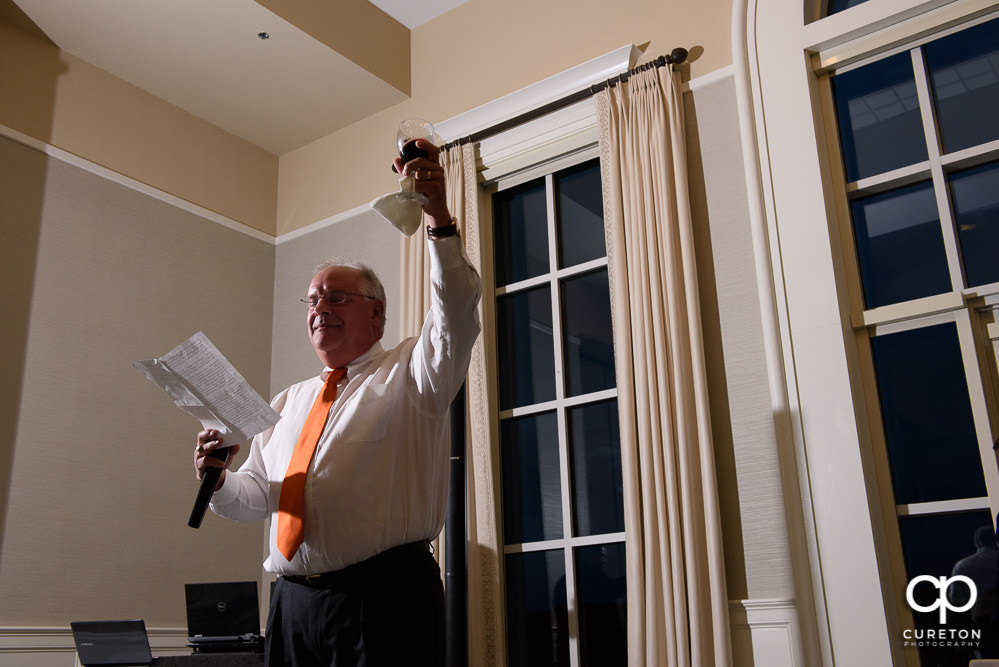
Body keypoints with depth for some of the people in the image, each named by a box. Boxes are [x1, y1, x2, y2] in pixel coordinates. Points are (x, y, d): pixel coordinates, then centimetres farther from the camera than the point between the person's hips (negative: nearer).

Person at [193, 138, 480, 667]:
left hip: (383, 599, -5)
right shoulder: (289, 401, 21)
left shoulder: (408, 375, 4)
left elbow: (457, 315, -15)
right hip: (293, 601, 5)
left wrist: (438, 216, -26)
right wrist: (219, 479, -2)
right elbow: (256, 497, 21)